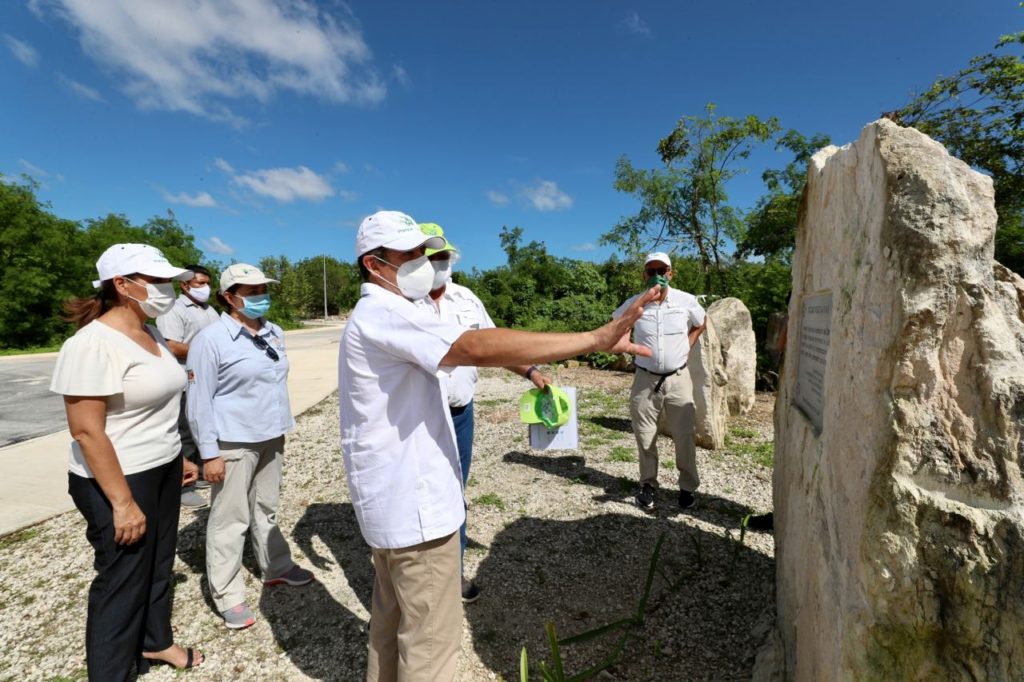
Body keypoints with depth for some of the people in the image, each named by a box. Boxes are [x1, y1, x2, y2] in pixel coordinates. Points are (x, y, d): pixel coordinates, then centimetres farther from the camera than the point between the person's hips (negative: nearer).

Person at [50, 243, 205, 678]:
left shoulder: (151, 336, 5)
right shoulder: (93, 344, -21)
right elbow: (86, 431, -22)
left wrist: (179, 458, 17)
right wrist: (122, 502, -21)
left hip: (161, 472, 8)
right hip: (118, 481, -8)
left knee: (158, 565, 22)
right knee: (122, 580, 10)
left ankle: (154, 642, 43)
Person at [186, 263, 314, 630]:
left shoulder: (274, 333, 6)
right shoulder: (211, 339, -14)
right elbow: (200, 401, -13)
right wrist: (209, 453, -15)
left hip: (270, 438, 7)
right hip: (233, 443, -6)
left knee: (266, 509, 21)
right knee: (229, 520, 5)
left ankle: (276, 568, 37)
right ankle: (228, 597, 20)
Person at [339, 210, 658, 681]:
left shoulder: (380, 316, 16)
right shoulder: (384, 313, -20)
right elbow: (478, 348, -36)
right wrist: (597, 338, -38)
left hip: (393, 496, 11)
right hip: (413, 501, -11)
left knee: (393, 616, 24)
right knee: (431, 634, 4)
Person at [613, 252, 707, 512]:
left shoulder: (687, 301, -5)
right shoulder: (632, 304, -6)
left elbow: (702, 323, 15)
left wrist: (687, 345, 3)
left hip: (678, 379, 0)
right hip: (645, 379, 0)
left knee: (684, 436, 8)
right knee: (645, 437, 9)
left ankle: (688, 486, 28)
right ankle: (648, 485, 27)